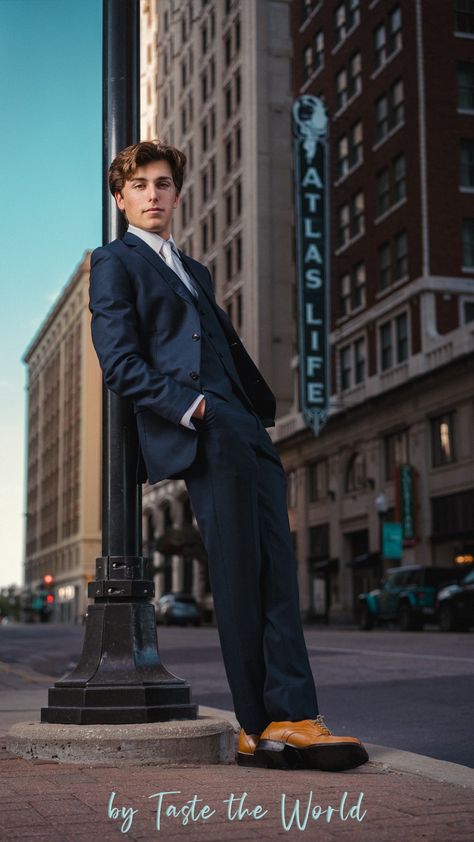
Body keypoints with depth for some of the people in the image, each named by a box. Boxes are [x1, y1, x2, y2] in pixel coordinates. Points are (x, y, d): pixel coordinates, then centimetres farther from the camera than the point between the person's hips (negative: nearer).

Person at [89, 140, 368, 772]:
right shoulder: (114, 262, 10)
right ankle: (260, 725, -7)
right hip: (198, 431, -7)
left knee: (276, 570, -4)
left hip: (245, 427, 7)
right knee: (239, 577, -12)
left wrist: (264, 412, 12)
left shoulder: (195, 270, 33)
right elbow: (120, 364, -3)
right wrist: (191, 408, -16)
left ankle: (289, 719, -7)